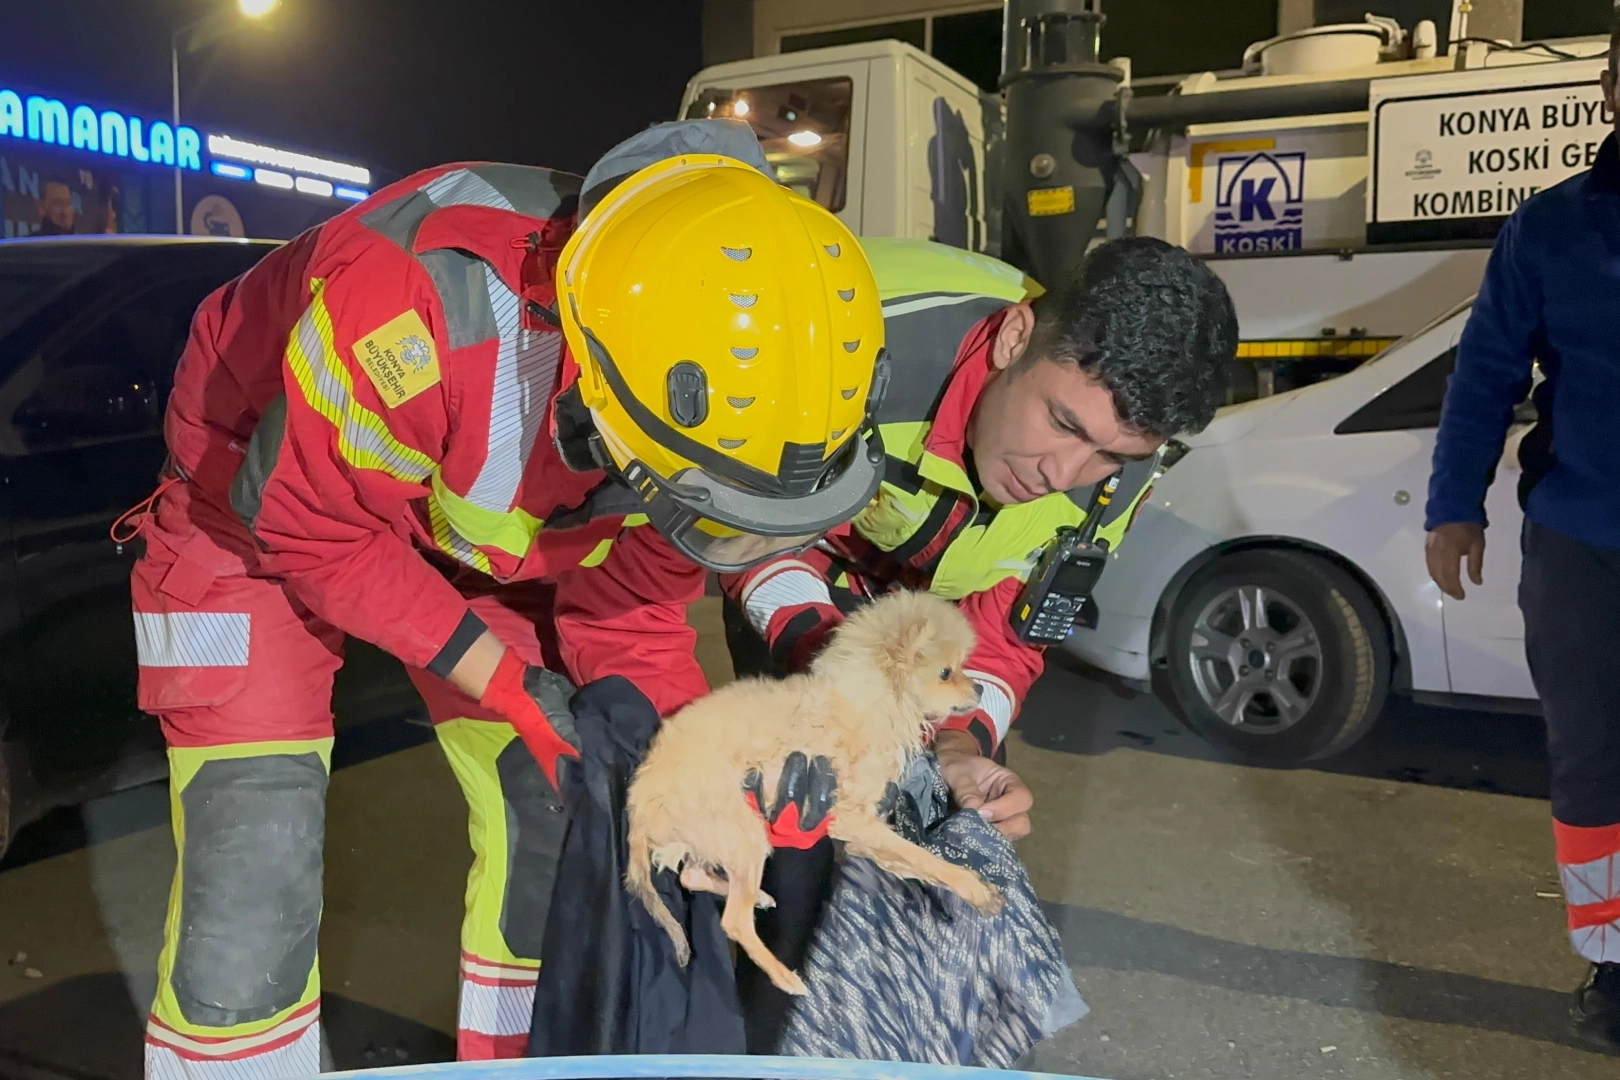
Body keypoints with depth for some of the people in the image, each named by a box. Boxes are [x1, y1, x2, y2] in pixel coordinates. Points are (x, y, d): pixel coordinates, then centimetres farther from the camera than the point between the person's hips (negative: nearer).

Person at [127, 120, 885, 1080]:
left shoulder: (707, 398, -22)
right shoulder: (428, 300, -42)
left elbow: (629, 608, -8)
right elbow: (306, 524, -25)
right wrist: (506, 683, -26)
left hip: (477, 543, 5)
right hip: (265, 510, -4)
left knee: (559, 818, 5)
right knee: (252, 875, -11)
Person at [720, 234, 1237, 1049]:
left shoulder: (1112, 481, -25)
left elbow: (1003, 631, -15)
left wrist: (963, 743, -35)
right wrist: (818, 641, -41)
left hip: (922, 598, 3)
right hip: (785, 558, -3)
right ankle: (774, 1046, 9)